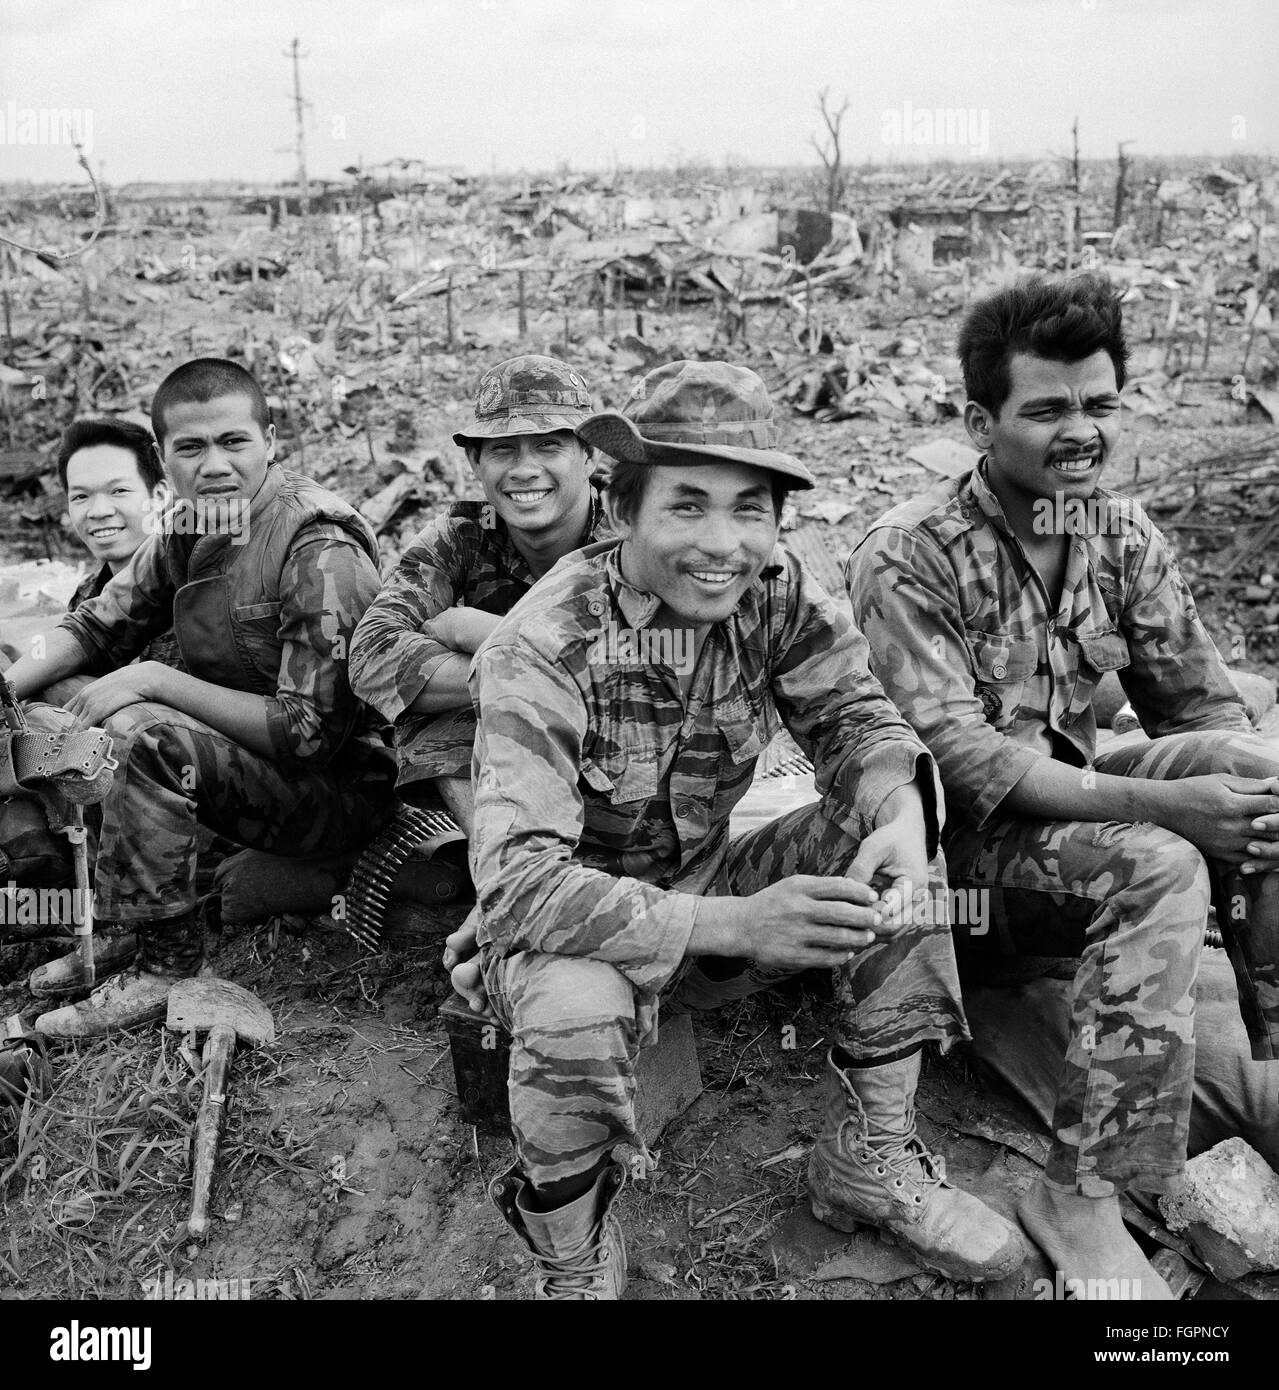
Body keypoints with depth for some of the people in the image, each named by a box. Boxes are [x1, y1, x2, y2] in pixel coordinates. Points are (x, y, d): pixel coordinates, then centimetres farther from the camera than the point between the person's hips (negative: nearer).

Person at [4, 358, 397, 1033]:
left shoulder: (321, 551, -22)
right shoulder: (187, 528, 3)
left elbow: (312, 729, -25)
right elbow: (97, 626, 13)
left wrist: (156, 681, -23)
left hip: (343, 785, -8)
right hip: (248, 757, 8)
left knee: (151, 739, -28)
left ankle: (165, 960, -11)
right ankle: (114, 927, 13)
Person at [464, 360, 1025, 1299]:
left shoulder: (774, 592, -12)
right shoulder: (543, 647, -27)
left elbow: (853, 714, -6)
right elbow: (519, 878, -34)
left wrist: (900, 807, -31)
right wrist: (734, 924, -45)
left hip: (706, 882, 5)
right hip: (574, 923, -5)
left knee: (893, 849, -14)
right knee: (575, 1015, -37)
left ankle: (871, 1163, 3)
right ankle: (572, 1267, -4)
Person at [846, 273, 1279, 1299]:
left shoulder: (1126, 537, 3)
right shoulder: (908, 557, -16)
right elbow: (962, 760, -23)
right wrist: (1160, 801, -32)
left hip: (1075, 805, 6)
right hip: (953, 842, -5)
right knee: (1159, 871, -29)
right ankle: (1082, 1198, -17)